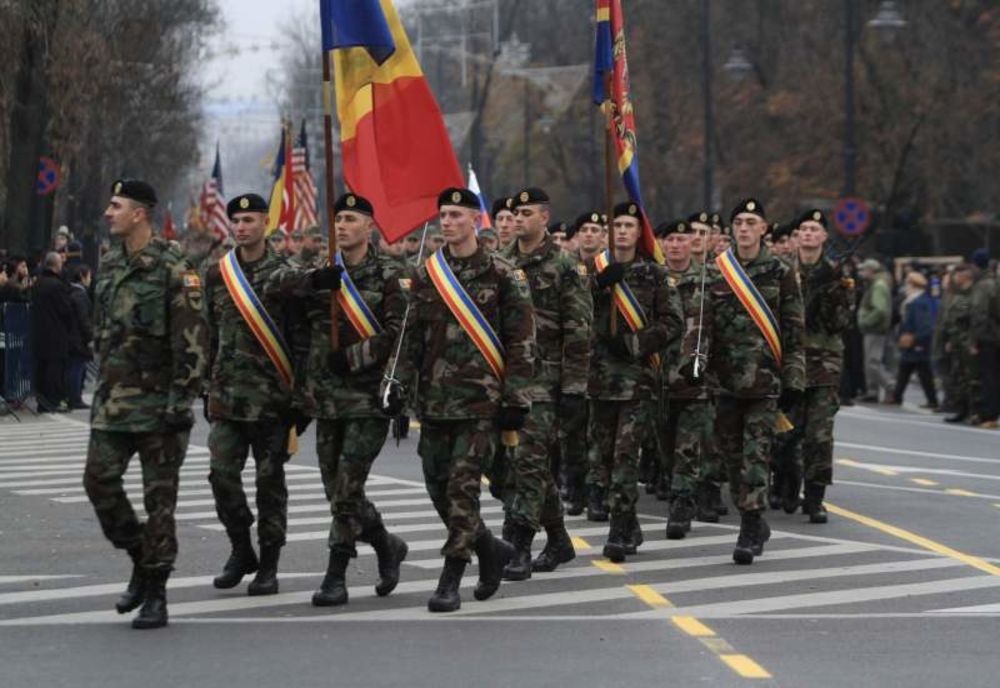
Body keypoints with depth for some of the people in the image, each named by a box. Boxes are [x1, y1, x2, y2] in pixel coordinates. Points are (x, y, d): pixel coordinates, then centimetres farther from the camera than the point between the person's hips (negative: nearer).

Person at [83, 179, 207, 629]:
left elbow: (193, 342, -12)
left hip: (158, 401, -7)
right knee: (99, 480, -2)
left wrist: (181, 401, -16)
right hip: (112, 400, 7)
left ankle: (155, 595, 5)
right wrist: (102, 384, 18)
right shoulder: (109, 266, 12)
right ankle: (141, 562, 17)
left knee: (159, 495, -1)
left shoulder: (173, 270, -10)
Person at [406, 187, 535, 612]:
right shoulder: (424, 276, 10)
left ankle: (450, 582, -3)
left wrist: (514, 405, -9)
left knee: (463, 487, -9)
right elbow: (412, 340, 14)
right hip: (434, 399, 5)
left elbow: (521, 345, -4)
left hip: (480, 401, -5)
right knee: (438, 487, 6)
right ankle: (491, 549, 28)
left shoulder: (503, 277, -3)